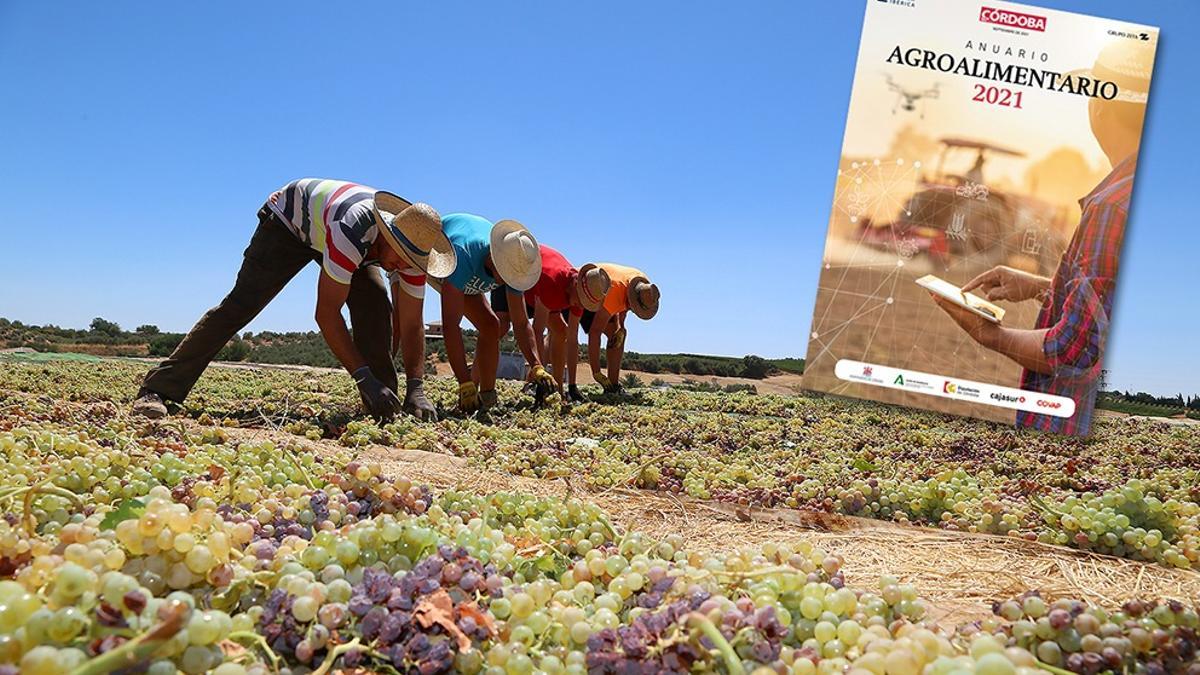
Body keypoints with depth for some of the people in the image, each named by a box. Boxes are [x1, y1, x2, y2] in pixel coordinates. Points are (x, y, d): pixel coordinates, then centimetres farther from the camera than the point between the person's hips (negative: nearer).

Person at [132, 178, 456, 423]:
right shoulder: (353, 232, -46)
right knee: (241, 304, -14)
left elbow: (411, 325, -23)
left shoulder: (412, 245, -27)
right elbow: (326, 313, -44)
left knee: (374, 304, -18)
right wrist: (364, 377, -48)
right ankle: (158, 390, -13)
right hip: (290, 220, -5)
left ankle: (383, 405, -10)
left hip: (330, 230, 5)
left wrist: (416, 388, -36)